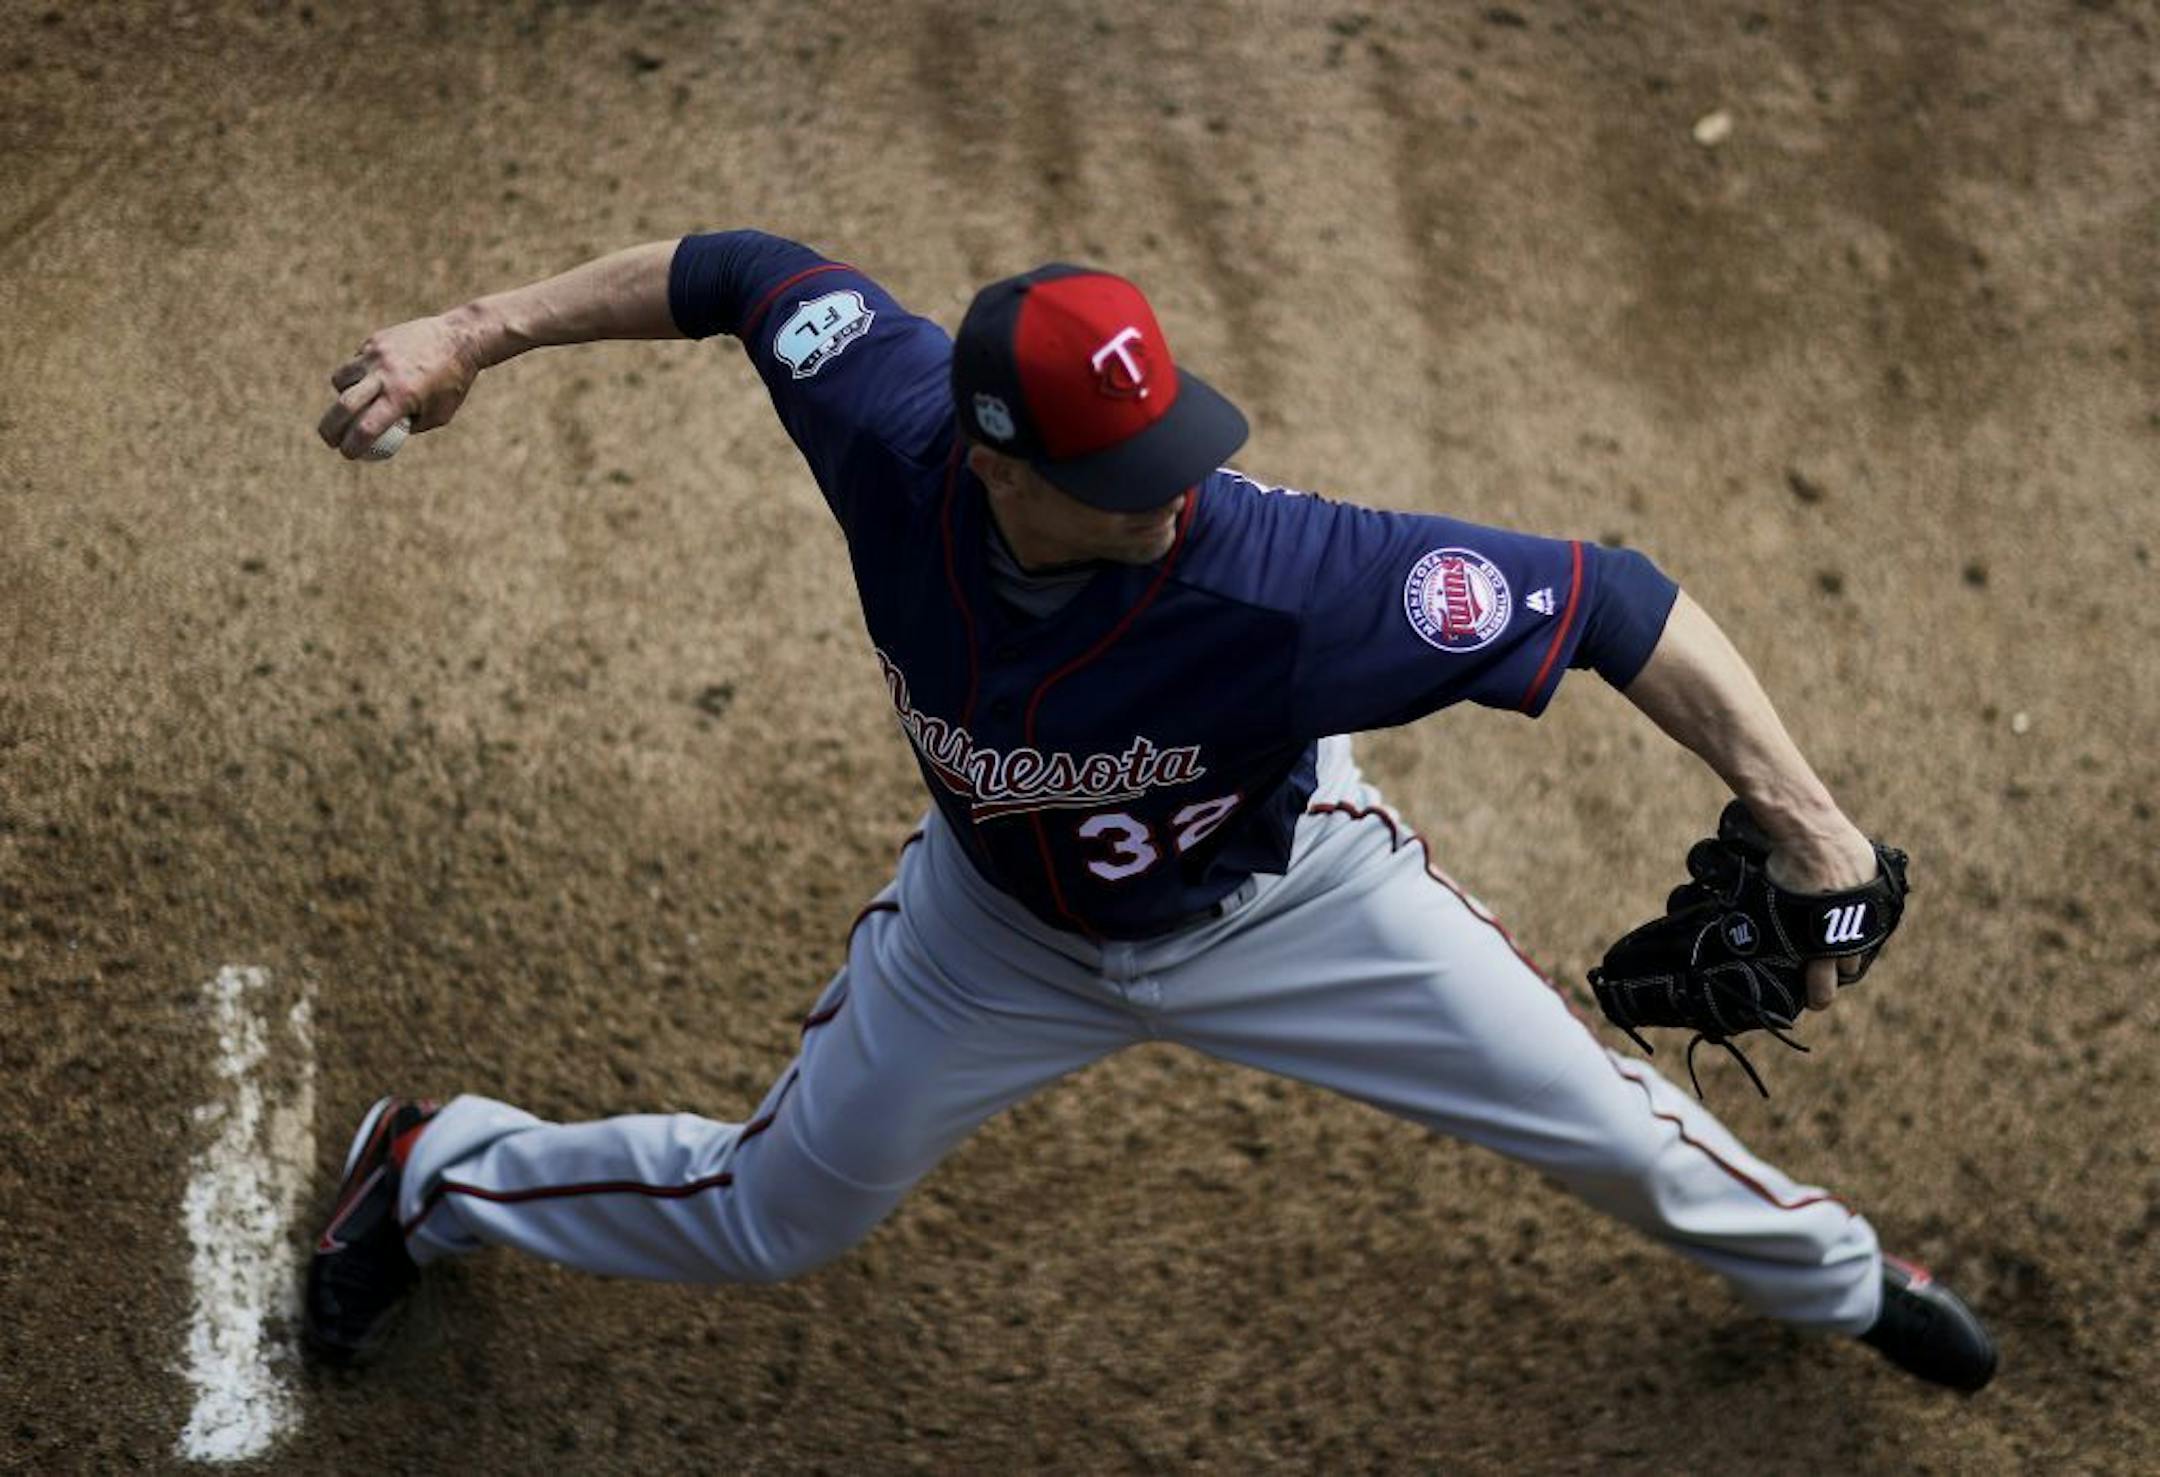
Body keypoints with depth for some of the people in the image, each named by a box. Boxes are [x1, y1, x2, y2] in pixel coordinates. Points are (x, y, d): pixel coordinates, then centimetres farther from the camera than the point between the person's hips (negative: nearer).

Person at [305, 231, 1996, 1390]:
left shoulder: (1283, 577, -44)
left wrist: (1805, 821, -42)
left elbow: (1617, 602, -38)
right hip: (1004, 923, 2)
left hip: (1283, 899, -1)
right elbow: (747, 270, -13)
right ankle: (439, 1170, 44)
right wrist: (476, 332, -11)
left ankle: (1830, 1269, 42)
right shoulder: (887, 412, -34)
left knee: (1609, 1124, 6)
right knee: (771, 1219, 14)